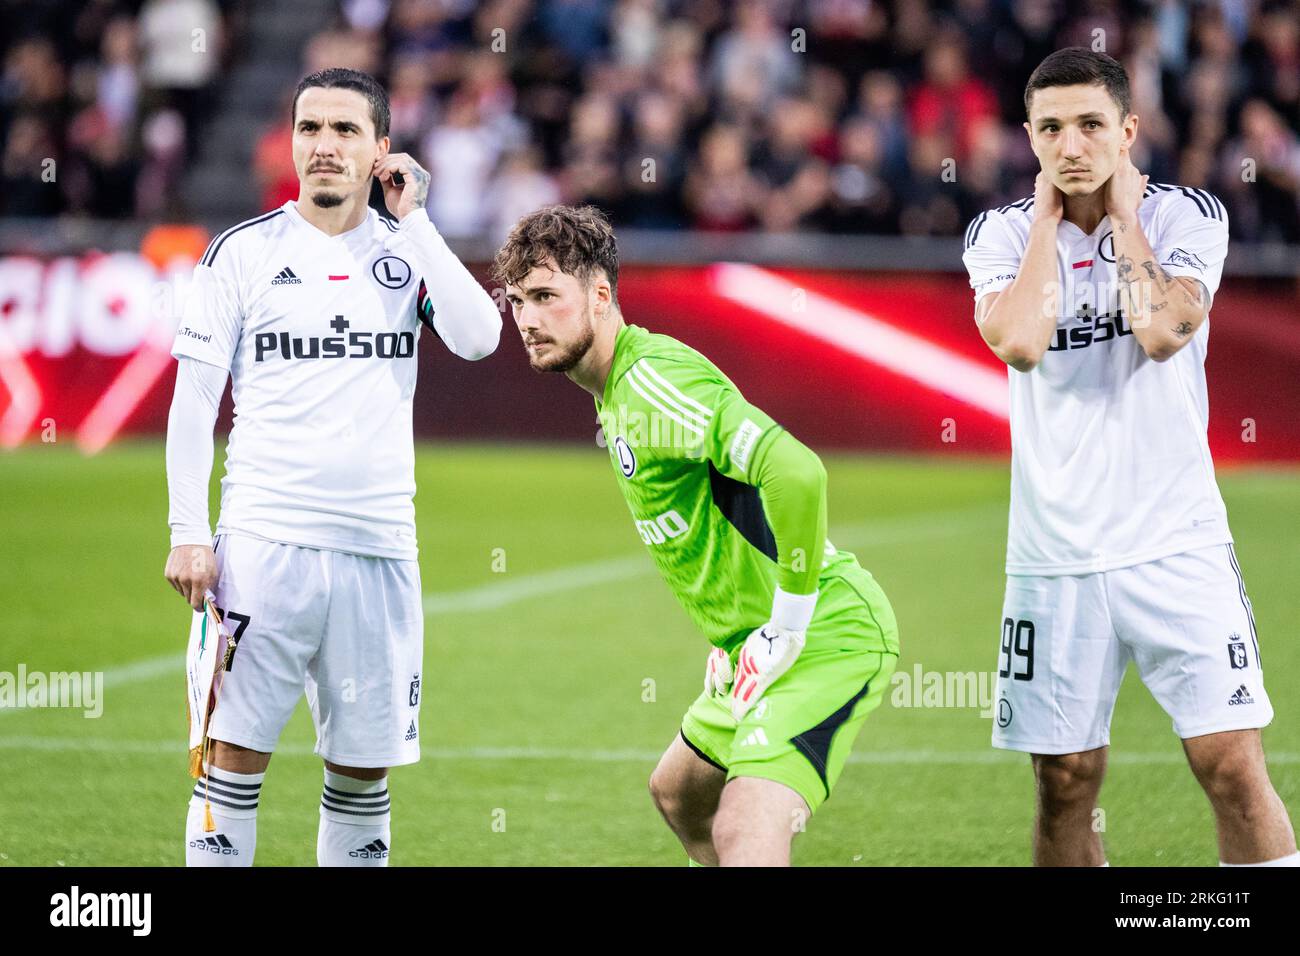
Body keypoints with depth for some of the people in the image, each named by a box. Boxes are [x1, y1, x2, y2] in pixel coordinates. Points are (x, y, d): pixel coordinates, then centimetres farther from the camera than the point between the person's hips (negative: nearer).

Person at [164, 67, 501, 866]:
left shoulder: (409, 251, 10)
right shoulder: (244, 252, 3)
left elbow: (479, 338, -8)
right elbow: (194, 399, 2)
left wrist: (415, 221, -5)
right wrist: (188, 533, -6)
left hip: (379, 547, 2)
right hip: (263, 539, -2)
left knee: (365, 765, 6)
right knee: (236, 751, -6)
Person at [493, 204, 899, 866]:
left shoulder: (651, 381, -20)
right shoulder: (614, 393, 13)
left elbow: (796, 473, -33)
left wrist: (787, 626, -25)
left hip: (828, 636, -11)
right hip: (759, 643, 11)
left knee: (745, 831, -26)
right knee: (678, 793, 27)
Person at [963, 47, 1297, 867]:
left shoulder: (1187, 215, 0)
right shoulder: (1002, 233, 3)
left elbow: (1162, 330, -18)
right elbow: (1019, 343, -17)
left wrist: (1123, 214, -7)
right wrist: (1047, 219, -6)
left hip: (1175, 543, -1)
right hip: (1055, 550, 1)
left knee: (1233, 766, -10)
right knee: (1066, 785, 5)